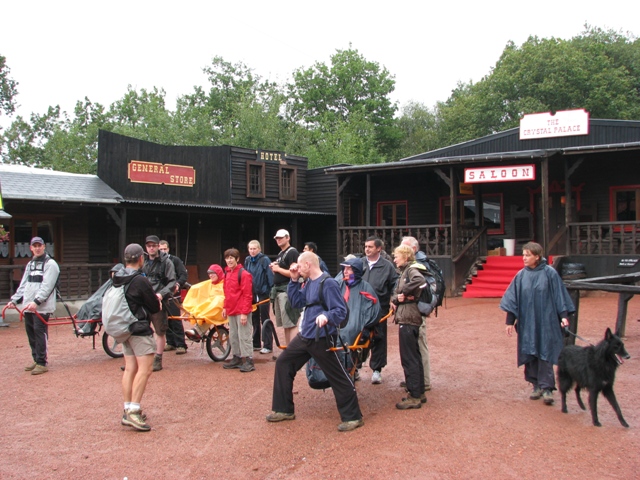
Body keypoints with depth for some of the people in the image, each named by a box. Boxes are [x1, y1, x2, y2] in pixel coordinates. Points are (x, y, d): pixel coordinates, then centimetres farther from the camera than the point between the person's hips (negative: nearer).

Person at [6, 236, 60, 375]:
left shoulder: (50, 264, -5)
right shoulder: (30, 264, 20)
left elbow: (47, 286, -15)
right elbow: (23, 285, 20)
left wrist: (36, 301, -25)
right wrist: (14, 300, 8)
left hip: (42, 307, -7)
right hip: (28, 306, 7)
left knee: (40, 333, -8)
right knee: (31, 334, 10)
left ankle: (42, 363, -3)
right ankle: (36, 360, 21)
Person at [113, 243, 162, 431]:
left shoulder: (117, 279, 7)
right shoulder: (141, 281, -17)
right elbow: (155, 307, -11)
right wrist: (156, 301, 13)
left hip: (124, 328, 8)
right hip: (140, 329, -8)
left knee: (130, 369, 12)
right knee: (145, 369, -8)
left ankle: (128, 410, 15)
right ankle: (134, 411, -14)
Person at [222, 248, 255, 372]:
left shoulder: (244, 274, -13)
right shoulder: (227, 273, 12)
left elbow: (247, 295, -15)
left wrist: (244, 313, -18)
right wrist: (225, 307, 16)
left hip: (241, 312, -8)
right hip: (231, 311, 8)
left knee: (244, 336, -6)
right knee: (233, 336, 14)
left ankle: (248, 361, -1)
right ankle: (236, 358, 24)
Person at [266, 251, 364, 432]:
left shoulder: (328, 284, -18)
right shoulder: (308, 283, 8)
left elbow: (340, 310, -21)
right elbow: (297, 302, 14)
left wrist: (327, 316, -41)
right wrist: (294, 280, 6)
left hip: (321, 339, -9)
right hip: (304, 336, 9)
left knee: (338, 377, -3)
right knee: (283, 364, 14)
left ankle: (353, 417, 9)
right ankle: (284, 410, 24)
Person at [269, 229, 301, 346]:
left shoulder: (292, 252, -7)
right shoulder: (280, 254, 21)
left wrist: (278, 269, -10)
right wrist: (273, 268, 7)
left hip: (287, 291, -9)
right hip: (278, 290, 10)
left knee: (291, 324, -13)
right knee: (286, 325, 11)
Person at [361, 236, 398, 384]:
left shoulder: (387, 266, 1)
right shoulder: (359, 263, 7)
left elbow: (394, 285, 4)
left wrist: (393, 300, -9)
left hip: (379, 309, -2)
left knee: (379, 339, 3)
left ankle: (376, 370, 13)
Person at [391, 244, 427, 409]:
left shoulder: (412, 269, -11)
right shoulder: (405, 272, 19)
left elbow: (420, 281, -34)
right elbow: (396, 292, 14)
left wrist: (404, 292, -22)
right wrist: (395, 298, -8)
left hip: (408, 319, -10)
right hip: (407, 318, 10)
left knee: (409, 359, -5)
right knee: (414, 357, 16)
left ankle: (414, 397, 1)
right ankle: (419, 392, 25)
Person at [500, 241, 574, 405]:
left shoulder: (549, 273, -6)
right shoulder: (521, 275, 3)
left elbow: (559, 295, -3)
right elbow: (513, 299, 5)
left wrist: (564, 315, -9)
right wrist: (510, 321, 3)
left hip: (546, 322, -3)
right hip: (527, 322, 4)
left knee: (545, 354, -4)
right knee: (530, 354, 7)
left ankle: (547, 388, 0)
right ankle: (536, 385, 18)